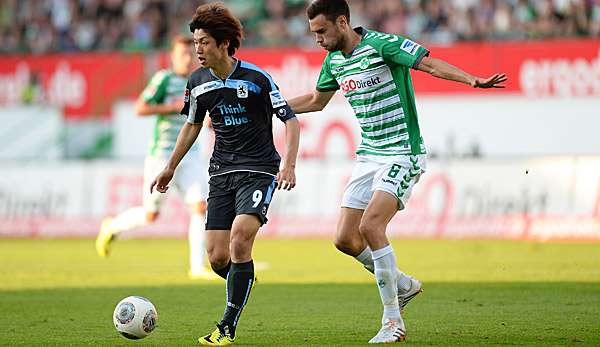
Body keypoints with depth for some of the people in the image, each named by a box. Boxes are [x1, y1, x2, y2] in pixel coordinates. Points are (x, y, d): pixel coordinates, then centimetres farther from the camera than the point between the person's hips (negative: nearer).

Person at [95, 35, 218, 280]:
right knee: (151, 215, 3)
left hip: (190, 155, 6)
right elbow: (139, 109, -18)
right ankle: (112, 227, 33)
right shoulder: (163, 78, -12)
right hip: (162, 156, -6)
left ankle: (197, 267, -6)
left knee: (200, 206, -10)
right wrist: (174, 106, -21)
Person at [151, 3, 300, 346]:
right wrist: (170, 168, 24)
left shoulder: (256, 78, -12)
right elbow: (192, 125, 21)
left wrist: (288, 164, -22)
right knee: (217, 258, -4)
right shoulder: (198, 82, 4)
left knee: (239, 240, -23)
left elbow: (291, 121, -9)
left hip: (259, 170, -5)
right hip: (221, 172, 5)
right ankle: (243, 280, 32)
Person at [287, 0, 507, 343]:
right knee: (346, 239, 0)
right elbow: (316, 100, 27)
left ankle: (393, 321, -13)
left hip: (402, 155, -8)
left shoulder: (382, 45, -15)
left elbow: (430, 63, -25)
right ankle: (403, 284, 25)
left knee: (370, 226, -23)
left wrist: (472, 80, -41)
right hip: (369, 156, 8)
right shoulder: (334, 60, 9)